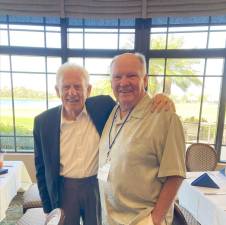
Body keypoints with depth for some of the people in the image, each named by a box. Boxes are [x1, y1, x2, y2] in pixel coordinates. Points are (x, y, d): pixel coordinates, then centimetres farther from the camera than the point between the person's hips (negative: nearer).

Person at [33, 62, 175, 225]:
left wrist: (157, 98, -24)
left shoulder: (103, 106, -12)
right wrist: (48, 208, 5)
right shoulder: (43, 121, -9)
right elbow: (42, 169, 0)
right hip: (64, 190, 1)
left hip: (99, 187, 0)